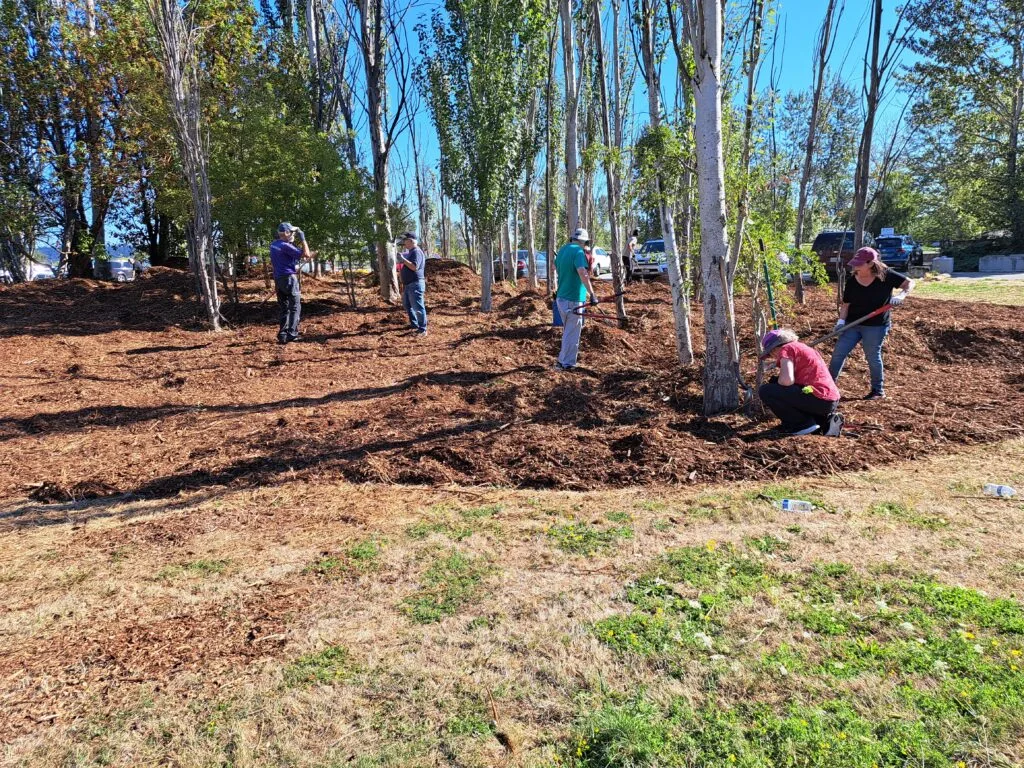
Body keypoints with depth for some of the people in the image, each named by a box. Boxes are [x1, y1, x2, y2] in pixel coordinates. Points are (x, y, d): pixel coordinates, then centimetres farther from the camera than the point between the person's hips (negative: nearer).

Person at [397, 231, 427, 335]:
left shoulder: (416, 252, -15)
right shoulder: (410, 252, 18)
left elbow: (414, 267, -27)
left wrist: (403, 259, -23)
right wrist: (402, 260, 13)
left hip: (415, 285, -12)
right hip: (408, 284, 12)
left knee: (418, 307, -9)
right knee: (406, 304, 23)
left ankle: (422, 330, -5)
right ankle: (414, 324, 34)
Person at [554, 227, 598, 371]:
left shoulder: (562, 249, 9)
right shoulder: (578, 251, -17)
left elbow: (555, 267, 25)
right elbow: (583, 274, -30)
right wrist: (592, 294, -33)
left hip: (560, 298, 9)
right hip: (573, 300, -9)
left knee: (568, 330, 23)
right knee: (572, 333, 2)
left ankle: (565, 358, 33)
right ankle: (566, 363, 7)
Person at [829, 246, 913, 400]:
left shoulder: (886, 275, -11)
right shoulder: (851, 281, -4)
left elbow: (909, 283, -3)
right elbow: (846, 304, 2)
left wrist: (900, 296, -22)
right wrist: (841, 320, -12)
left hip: (876, 326, -3)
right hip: (852, 324, 4)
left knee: (873, 357, 5)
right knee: (838, 353, 1)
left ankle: (878, 391, 22)